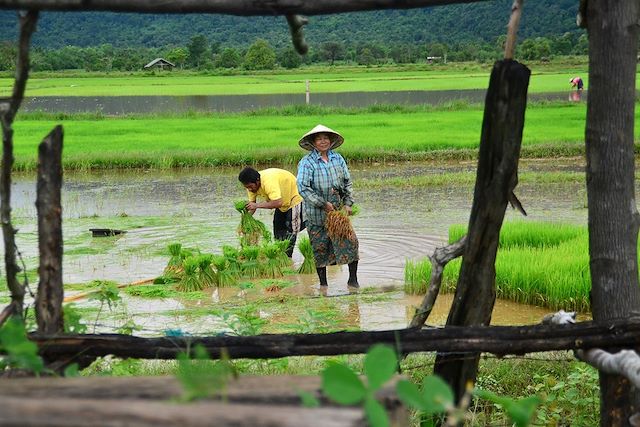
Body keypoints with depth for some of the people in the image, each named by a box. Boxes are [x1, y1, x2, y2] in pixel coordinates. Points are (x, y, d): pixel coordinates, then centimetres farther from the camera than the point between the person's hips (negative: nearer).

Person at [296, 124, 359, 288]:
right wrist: (323, 204, -17)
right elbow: (303, 188, -18)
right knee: (320, 249, 6)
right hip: (317, 214, -4)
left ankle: (353, 280, 9)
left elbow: (347, 182, 11)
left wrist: (347, 203, 1)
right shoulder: (307, 162, -11)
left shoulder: (338, 159, 5)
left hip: (338, 210, 4)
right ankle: (323, 283, 21)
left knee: (350, 242, -4)